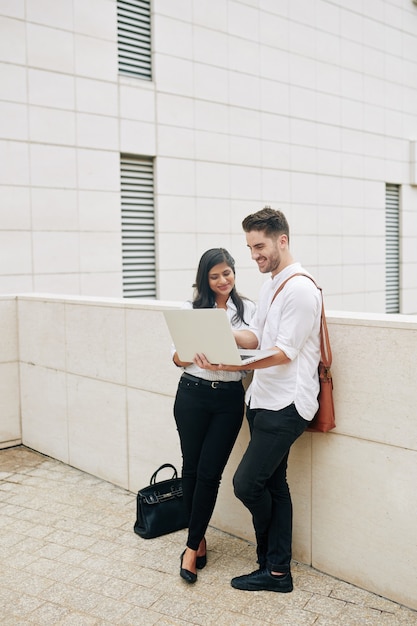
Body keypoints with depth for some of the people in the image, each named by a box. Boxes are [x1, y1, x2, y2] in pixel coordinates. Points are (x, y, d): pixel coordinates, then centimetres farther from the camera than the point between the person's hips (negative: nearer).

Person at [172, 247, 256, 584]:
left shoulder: (249, 309, 3)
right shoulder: (191, 309, 4)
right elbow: (178, 357, 3)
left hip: (230, 398, 0)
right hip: (192, 395, 1)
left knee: (209, 472, -1)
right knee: (191, 468, 8)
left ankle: (192, 545, 14)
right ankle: (200, 538, 29)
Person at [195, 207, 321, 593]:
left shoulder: (300, 288, -15)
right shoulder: (271, 285, 15)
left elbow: (285, 352, -21)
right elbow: (254, 337, 13)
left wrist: (230, 365, -30)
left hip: (286, 405, -9)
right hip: (264, 400, 9)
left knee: (247, 482, -6)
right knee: (273, 483, 12)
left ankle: (270, 562, 19)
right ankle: (277, 571, 23)